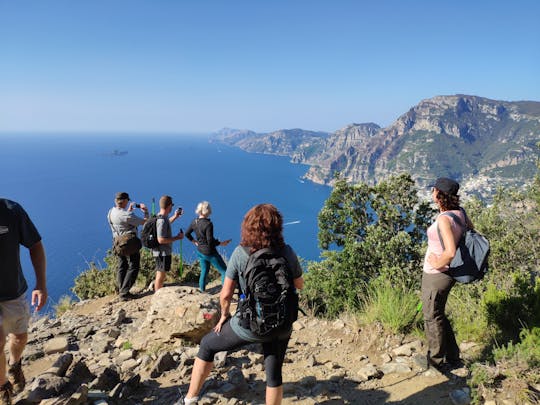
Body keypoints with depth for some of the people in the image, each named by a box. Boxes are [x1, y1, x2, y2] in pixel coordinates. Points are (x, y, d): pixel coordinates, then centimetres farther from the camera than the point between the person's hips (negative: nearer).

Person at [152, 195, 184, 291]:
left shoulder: (161, 217, 5)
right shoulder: (162, 220, -25)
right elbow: (161, 240, -28)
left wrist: (175, 216, 26)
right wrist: (177, 238, -20)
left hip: (163, 252, 11)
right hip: (163, 252, -11)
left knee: (161, 274, 23)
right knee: (161, 274, 1)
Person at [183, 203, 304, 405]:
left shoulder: (240, 252, -15)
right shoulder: (286, 252, -10)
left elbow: (225, 294, -10)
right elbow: (299, 284, 5)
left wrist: (224, 315, 8)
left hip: (248, 325, -2)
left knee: (207, 345, 21)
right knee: (274, 373, 21)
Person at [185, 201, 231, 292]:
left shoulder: (194, 222, -2)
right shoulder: (208, 224, -25)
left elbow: (187, 234, 11)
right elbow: (210, 241, -24)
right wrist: (221, 243, -12)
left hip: (200, 251, 8)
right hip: (210, 252, -8)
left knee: (204, 271, 23)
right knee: (224, 271, 5)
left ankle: (202, 289, 30)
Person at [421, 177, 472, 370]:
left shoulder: (444, 219, -26)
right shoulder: (460, 212, 1)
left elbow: (450, 252, -36)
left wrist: (438, 263, -16)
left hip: (436, 274, -9)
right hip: (448, 273, 9)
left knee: (432, 318, 10)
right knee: (439, 315, 24)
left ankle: (436, 361, 26)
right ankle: (453, 357, 36)